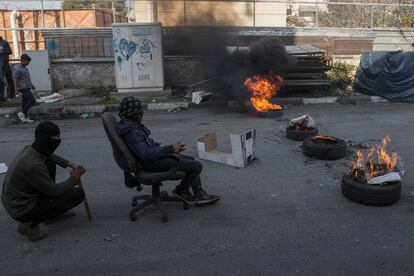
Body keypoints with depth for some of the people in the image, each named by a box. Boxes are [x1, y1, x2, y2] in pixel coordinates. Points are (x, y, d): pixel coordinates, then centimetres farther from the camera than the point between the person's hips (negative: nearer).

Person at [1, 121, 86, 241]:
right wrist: (74, 179, -4)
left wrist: (70, 164, 8)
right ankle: (31, 223, -5)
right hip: (22, 211, -9)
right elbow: (55, 191, -19)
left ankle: (52, 211, 19)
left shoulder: (29, 150, -4)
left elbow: (51, 155, 20)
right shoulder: (33, 166, -31)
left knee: (50, 163, 14)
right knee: (78, 193, -9)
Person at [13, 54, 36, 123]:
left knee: (25, 102, 8)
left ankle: (25, 118, 11)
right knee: (32, 101, -12)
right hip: (23, 88, -9)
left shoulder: (25, 68, 16)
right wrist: (17, 87, -29)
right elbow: (15, 79, -18)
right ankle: (22, 113, -4)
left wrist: (32, 85, 32)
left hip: (27, 88, 9)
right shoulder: (17, 69, -13)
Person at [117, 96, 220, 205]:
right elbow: (146, 154, -35)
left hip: (156, 156, 11)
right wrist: (170, 149, -29)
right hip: (154, 163, -11)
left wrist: (161, 147, 6)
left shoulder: (130, 125, 5)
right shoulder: (132, 132, -28)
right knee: (197, 166, -6)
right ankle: (181, 190, 17)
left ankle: (199, 195, 21)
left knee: (191, 159, 19)